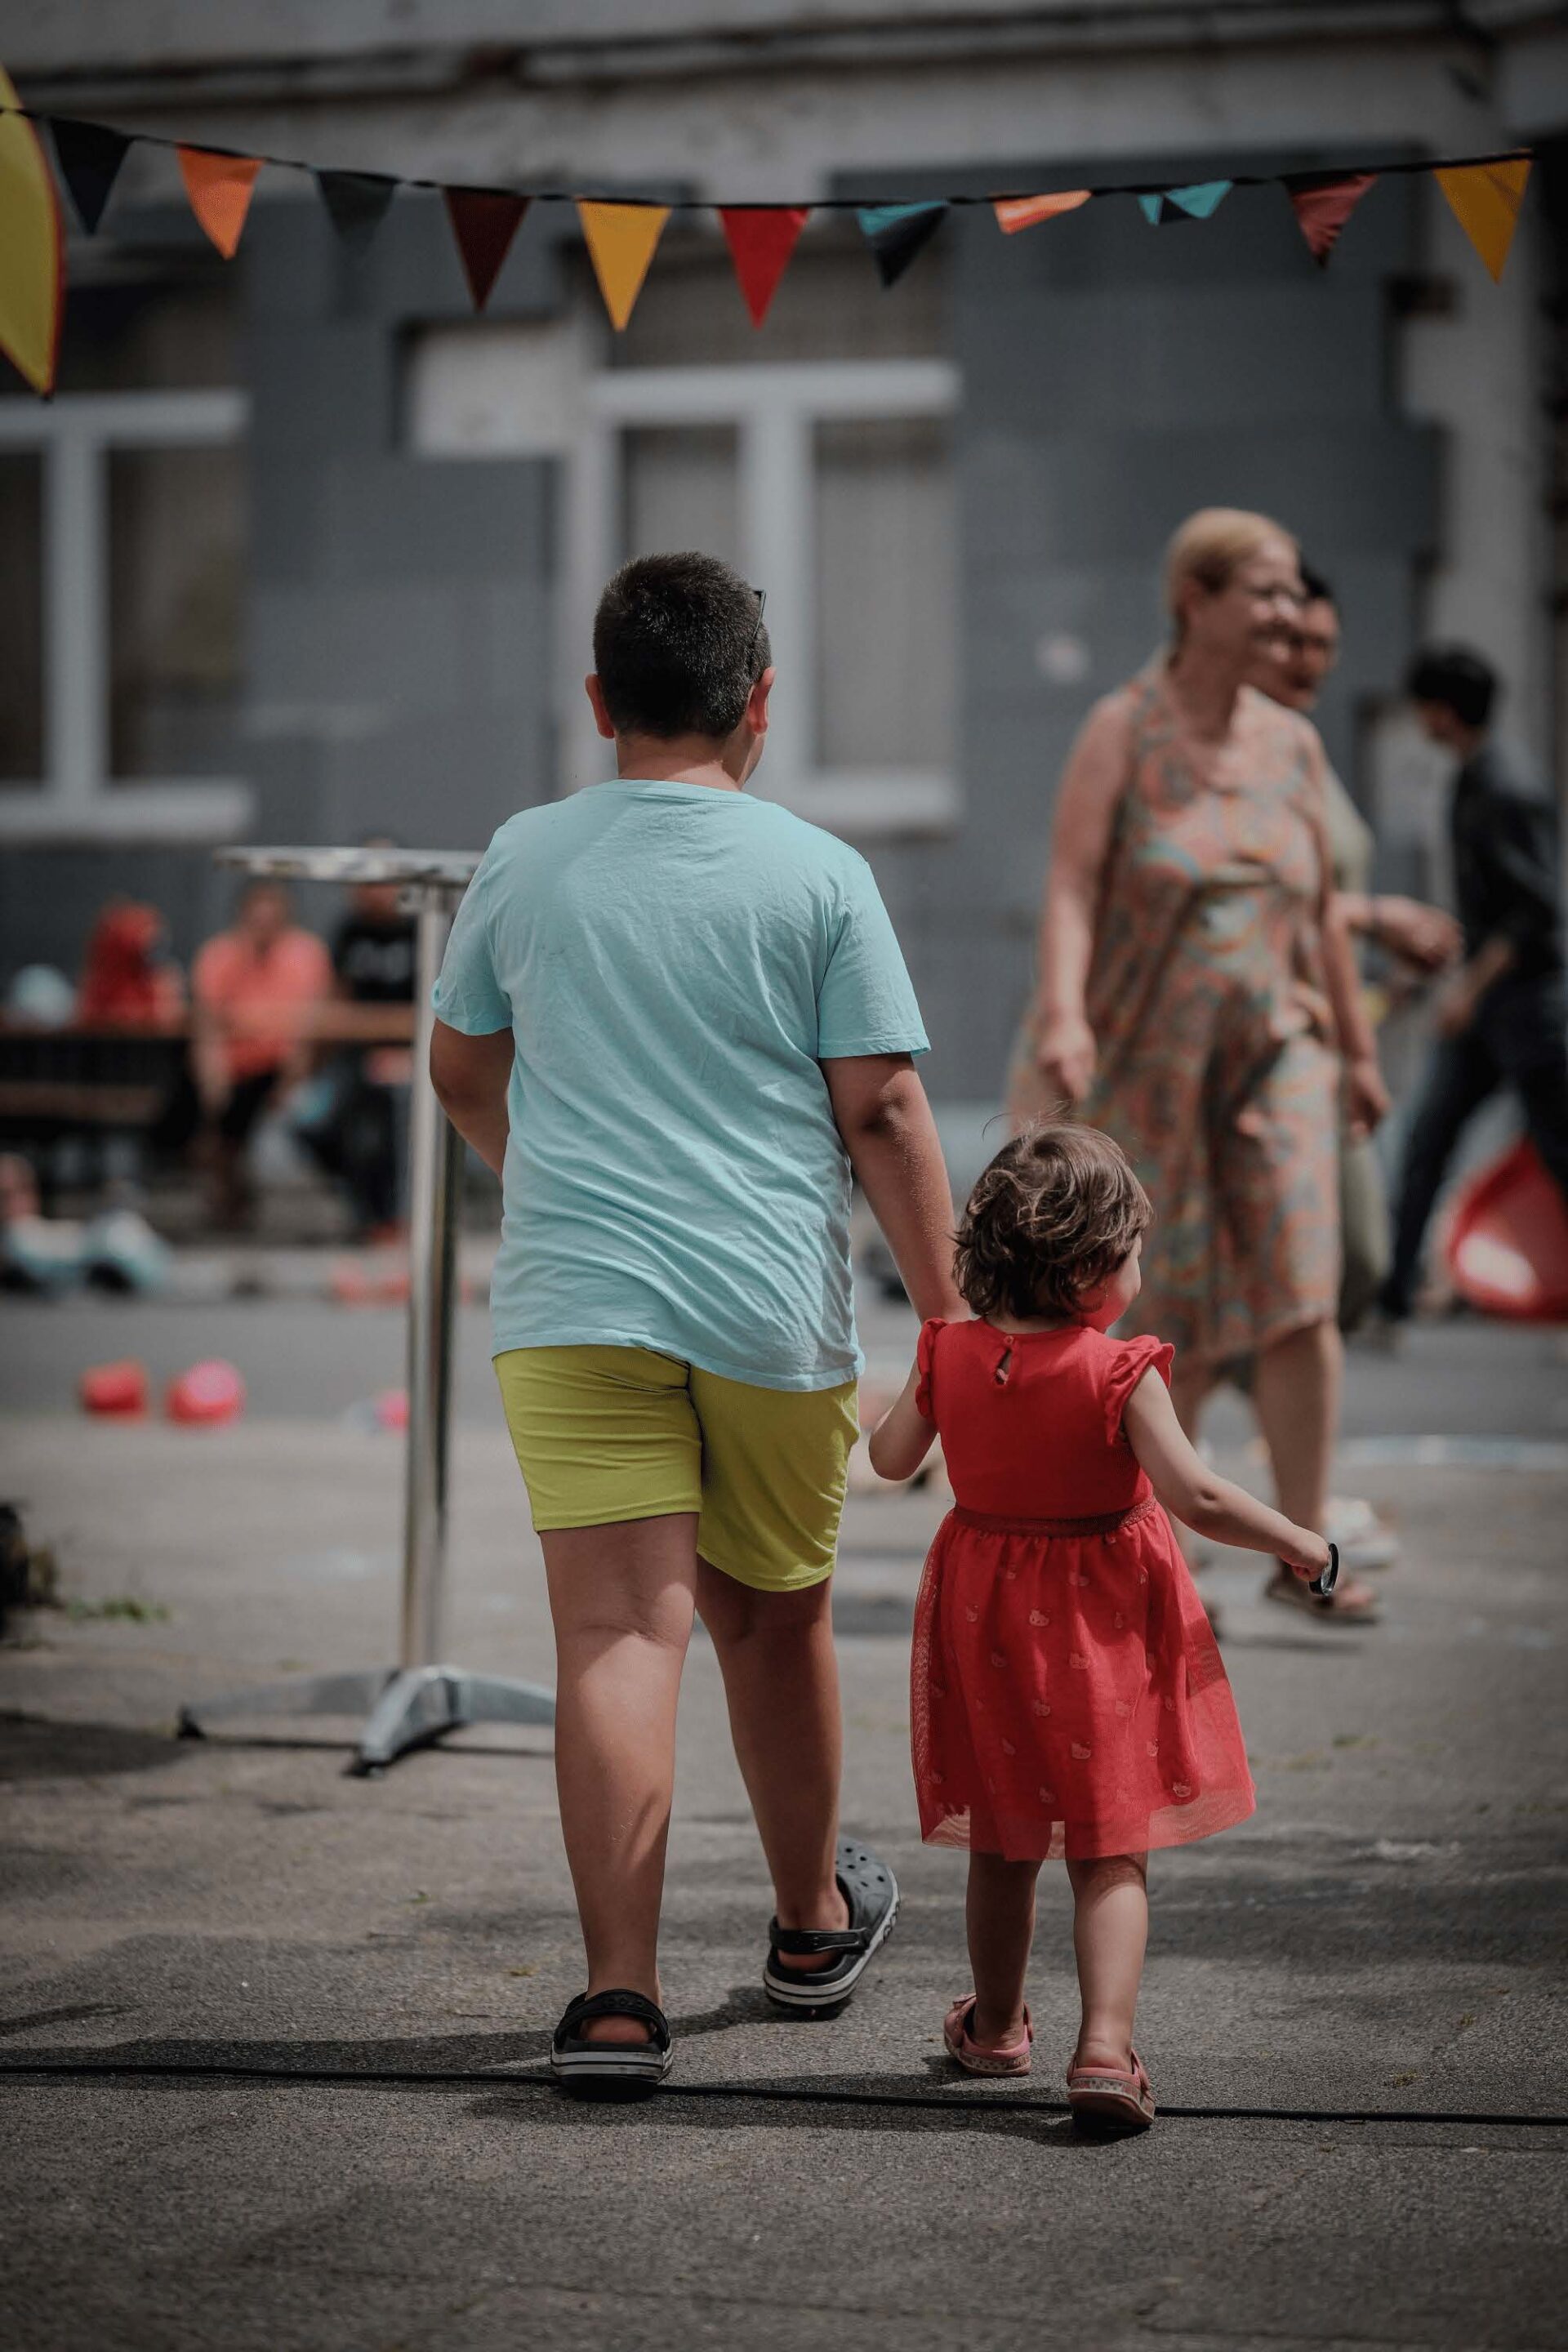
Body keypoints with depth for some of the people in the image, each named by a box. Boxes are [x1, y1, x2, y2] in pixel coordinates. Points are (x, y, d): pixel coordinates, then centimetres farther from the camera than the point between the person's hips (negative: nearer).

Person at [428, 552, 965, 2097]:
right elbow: (880, 1112, -4)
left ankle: (619, 1995, -14)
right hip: (772, 1305, 0)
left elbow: (460, 1073, 17)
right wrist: (946, 1310, 3)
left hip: (570, 1299, 1)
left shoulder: (525, 859, 5)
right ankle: (812, 1924, 36)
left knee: (618, 1637, -5)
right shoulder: (818, 875, -2)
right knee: (773, 1621, 17)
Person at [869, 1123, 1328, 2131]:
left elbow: (890, 1458, 8)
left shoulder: (952, 1356, -5)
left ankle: (995, 2026, 35)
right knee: (1111, 1853, 1)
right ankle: (1106, 2044, -13)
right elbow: (1198, 1496, -22)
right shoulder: (1121, 1374, -18)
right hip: (1099, 1625, -4)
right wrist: (1299, 1542, -8)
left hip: (987, 1620, 4)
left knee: (1003, 1845, 20)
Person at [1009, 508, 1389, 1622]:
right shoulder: (1122, 730, -7)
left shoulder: (1293, 743, 6)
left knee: (1302, 1296, -11)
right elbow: (1073, 883, -17)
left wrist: (1358, 1047, 20)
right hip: (1149, 1062, -3)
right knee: (1186, 1322, 3)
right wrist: (1064, 1015, -32)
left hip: (1275, 1058, 3)